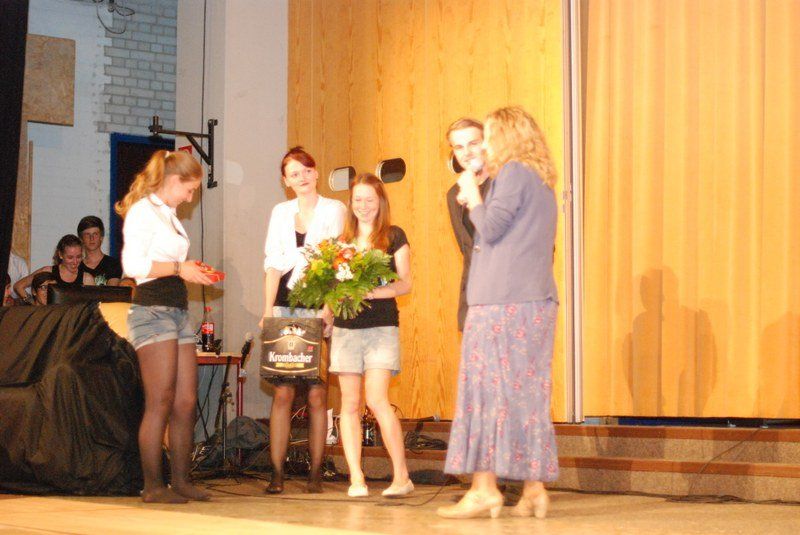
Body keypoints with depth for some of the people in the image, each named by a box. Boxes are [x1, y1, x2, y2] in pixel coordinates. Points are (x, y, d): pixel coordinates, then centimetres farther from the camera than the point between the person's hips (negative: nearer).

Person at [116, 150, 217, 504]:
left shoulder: (168, 215, 21)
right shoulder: (143, 211, -6)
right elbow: (133, 264, -17)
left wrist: (191, 271, 8)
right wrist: (178, 268, -12)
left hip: (178, 311, 9)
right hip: (152, 310, -9)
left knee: (186, 401, 6)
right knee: (160, 401, -9)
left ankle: (180, 480, 12)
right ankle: (152, 485, -4)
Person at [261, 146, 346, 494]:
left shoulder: (334, 210, 8)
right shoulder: (280, 212, 17)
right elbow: (272, 264, 11)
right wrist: (268, 310, -2)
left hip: (319, 308, -2)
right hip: (285, 308, 2)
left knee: (317, 393, -3)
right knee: (283, 392, -5)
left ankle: (315, 474, 2)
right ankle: (277, 474, -4)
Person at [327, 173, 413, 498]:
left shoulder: (393, 236, 4)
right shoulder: (343, 239, 14)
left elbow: (405, 283, -2)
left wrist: (371, 292, -18)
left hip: (382, 327, -4)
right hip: (346, 327, 4)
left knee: (376, 399, -15)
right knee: (350, 403, 1)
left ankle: (401, 476, -7)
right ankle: (356, 478, 4)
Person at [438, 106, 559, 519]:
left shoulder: (512, 173, -7)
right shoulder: (542, 181, 21)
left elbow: (490, 230, -12)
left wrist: (472, 195, 3)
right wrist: (475, 203, 21)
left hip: (502, 300, -9)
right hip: (538, 300, 9)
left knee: (486, 387, -8)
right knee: (528, 393, 7)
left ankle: (485, 487, -13)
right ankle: (533, 488, 5)